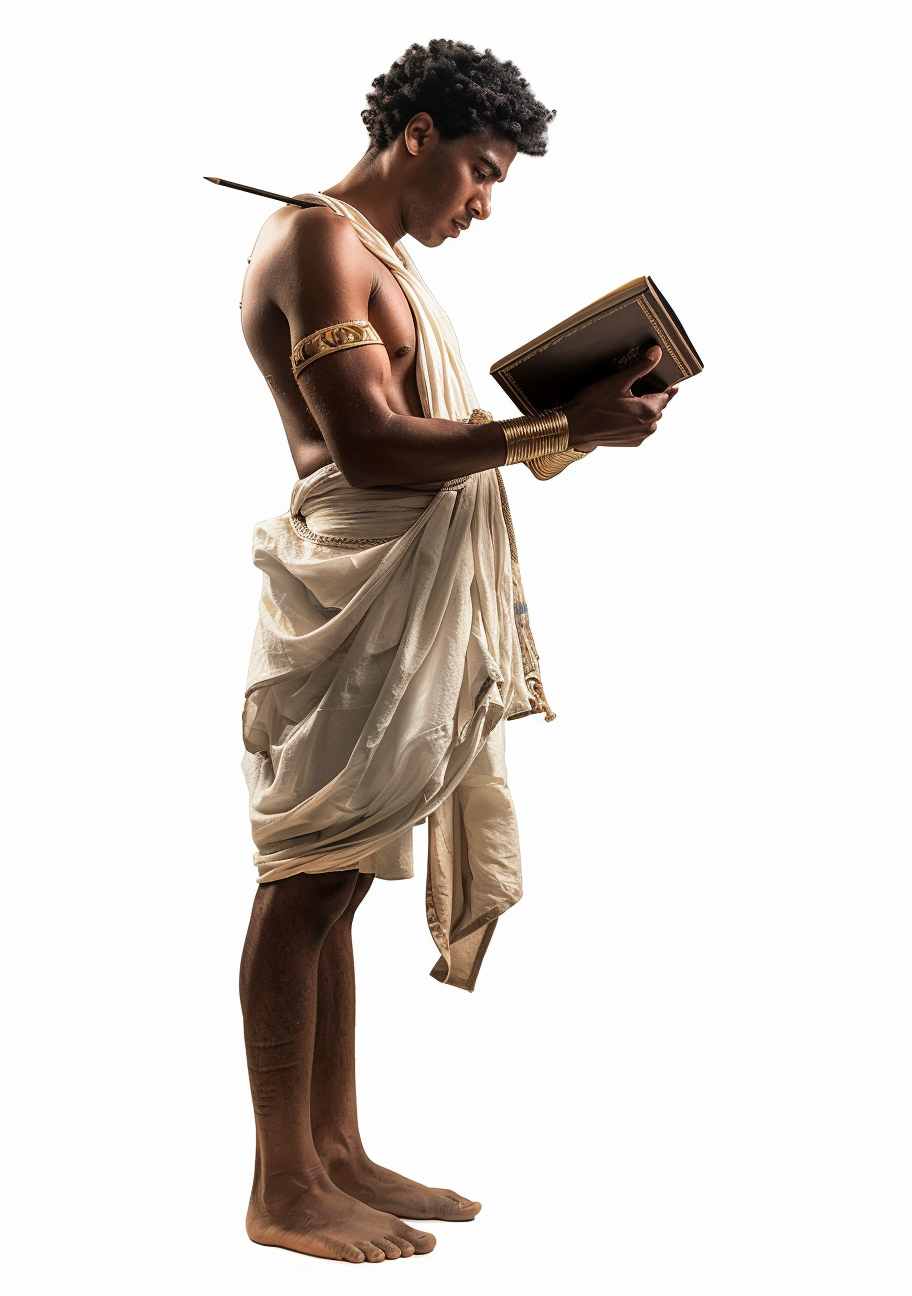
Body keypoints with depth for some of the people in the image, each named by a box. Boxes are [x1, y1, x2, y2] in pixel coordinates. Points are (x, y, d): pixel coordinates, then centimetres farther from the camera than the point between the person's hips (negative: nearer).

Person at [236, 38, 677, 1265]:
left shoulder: (381, 256, 24)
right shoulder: (319, 242, -8)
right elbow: (371, 446, -19)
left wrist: (576, 419, 12)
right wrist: (564, 428, -20)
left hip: (414, 608, 10)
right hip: (351, 602, -10)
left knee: (334, 885, 12)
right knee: (308, 884, -4)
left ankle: (338, 1153, 19)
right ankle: (284, 1188, 4)